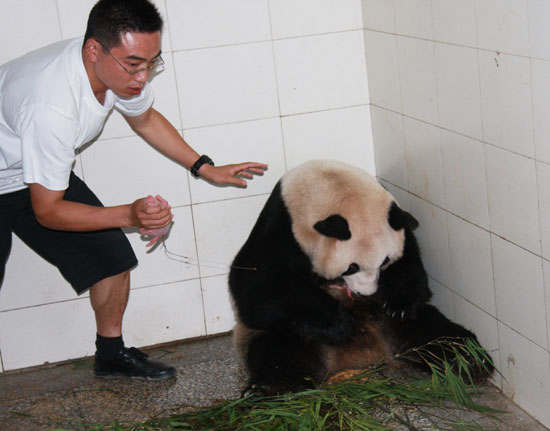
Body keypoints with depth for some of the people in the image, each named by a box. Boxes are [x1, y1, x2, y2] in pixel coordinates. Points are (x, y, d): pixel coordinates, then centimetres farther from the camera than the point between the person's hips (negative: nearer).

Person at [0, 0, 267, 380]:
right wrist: (128, 215, -39)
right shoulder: (51, 106, -40)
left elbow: (144, 119, 9)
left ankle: (111, 355, 19)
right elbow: (47, 211, -30)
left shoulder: (123, 69, -17)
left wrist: (206, 168, 6)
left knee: (113, 257, 0)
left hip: (44, 172, 7)